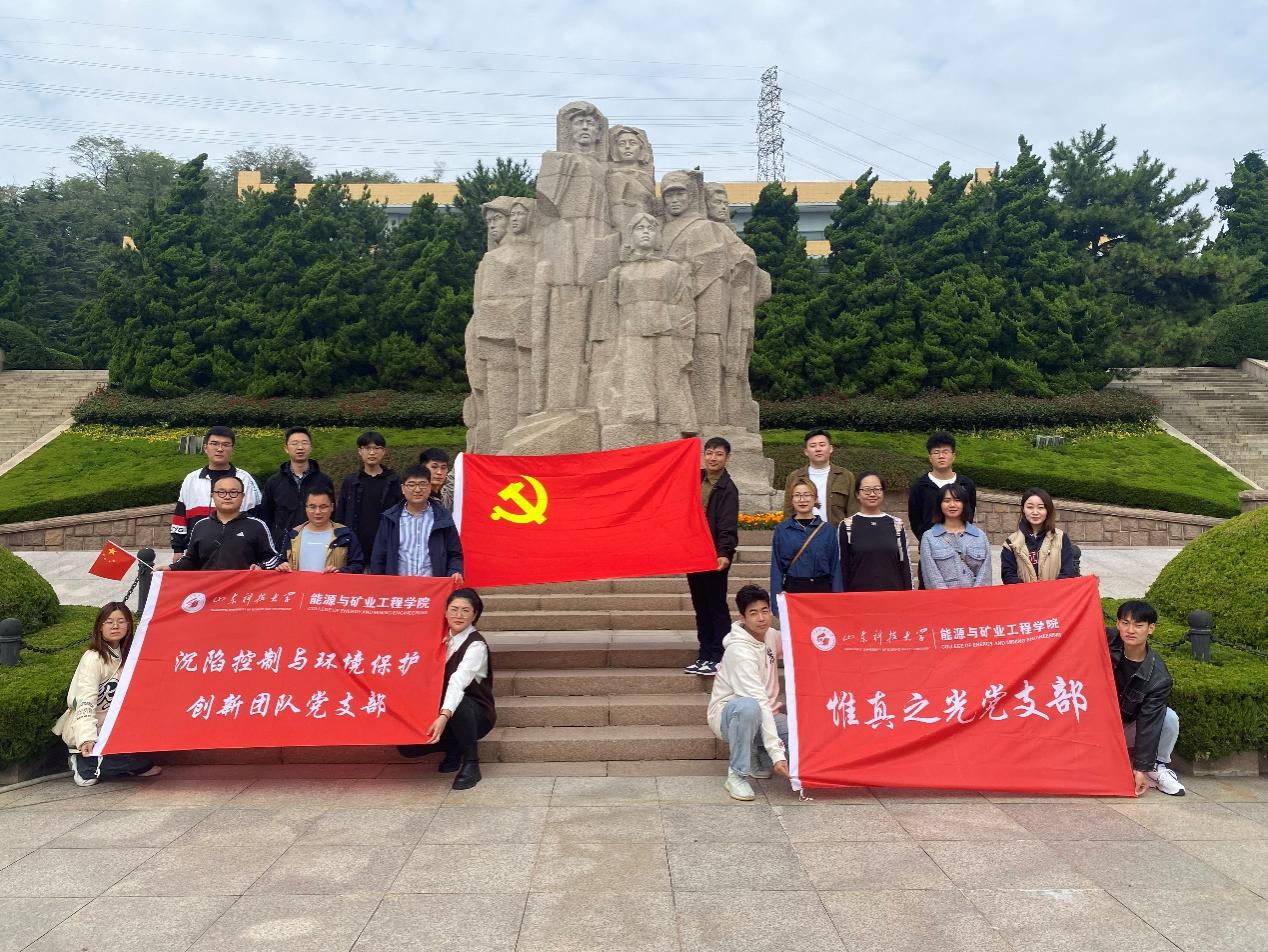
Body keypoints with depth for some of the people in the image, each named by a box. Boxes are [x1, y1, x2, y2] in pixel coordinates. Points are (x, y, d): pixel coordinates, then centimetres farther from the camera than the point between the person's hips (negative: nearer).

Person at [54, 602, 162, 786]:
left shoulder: (124, 655, 5)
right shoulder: (93, 658, -18)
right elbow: (86, 702, -29)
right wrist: (87, 739, -41)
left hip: (109, 726, 8)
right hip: (82, 730, -8)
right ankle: (86, 767, -8)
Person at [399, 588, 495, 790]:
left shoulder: (476, 645, -20)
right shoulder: (443, 639, 2)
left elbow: (458, 682, -38)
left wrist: (444, 716, -50)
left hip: (475, 714, -6)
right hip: (441, 710, 6)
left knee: (458, 704, -39)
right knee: (409, 746, -12)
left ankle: (471, 763, -20)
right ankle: (454, 748, 15)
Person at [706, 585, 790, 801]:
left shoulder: (771, 635, -2)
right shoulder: (739, 651, -25)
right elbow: (759, 701, -31)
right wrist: (776, 753, -34)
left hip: (763, 714, 7)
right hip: (728, 713, -7)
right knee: (749, 707, -41)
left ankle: (754, 758, 9)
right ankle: (737, 775, -23)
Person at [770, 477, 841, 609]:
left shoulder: (827, 530, 3)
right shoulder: (781, 530, 2)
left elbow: (835, 568, 5)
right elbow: (776, 568, 2)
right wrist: (777, 603, -4)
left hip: (822, 590, 1)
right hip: (792, 590, 0)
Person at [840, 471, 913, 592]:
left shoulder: (896, 524, 7)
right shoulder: (847, 526, 1)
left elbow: (905, 564, 10)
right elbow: (843, 567, 2)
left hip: (893, 592, 2)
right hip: (859, 591, -2)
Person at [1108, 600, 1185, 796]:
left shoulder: (1158, 677, -20)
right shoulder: (1106, 642, -17)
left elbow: (1148, 722, -20)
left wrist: (1142, 768, -22)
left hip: (1130, 727, 1)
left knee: (1170, 718, -23)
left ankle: (1157, 767, -1)